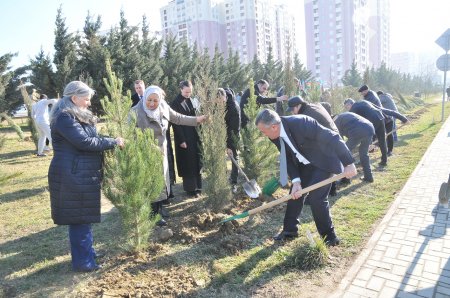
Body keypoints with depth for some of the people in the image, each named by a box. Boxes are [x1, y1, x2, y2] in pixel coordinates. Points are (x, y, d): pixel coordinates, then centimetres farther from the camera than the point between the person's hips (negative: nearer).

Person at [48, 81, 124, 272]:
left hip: (82, 175, 10)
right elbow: (85, 142, -23)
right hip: (73, 176, -10)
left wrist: (111, 142, 5)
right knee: (79, 219, 0)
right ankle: (82, 262, 14)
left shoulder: (76, 116, 16)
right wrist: (113, 142, -15)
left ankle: (87, 253, 33)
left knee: (85, 218, 18)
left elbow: (91, 139, 18)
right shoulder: (65, 117, -17)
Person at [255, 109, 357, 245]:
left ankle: (329, 236, 6)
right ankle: (290, 230, 24)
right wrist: (296, 181, -17)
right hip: (305, 164, 7)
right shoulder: (276, 136, -12)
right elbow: (289, 159, -4)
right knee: (294, 194, 7)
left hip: (324, 162, -7)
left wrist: (348, 163, -27)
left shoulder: (301, 123, -35)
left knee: (316, 197, -14)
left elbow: (333, 138, -30)